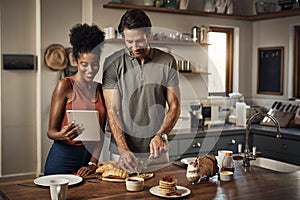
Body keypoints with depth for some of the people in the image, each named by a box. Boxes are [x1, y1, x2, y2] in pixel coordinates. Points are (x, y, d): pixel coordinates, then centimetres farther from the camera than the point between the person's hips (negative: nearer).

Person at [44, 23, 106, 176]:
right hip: (63, 159, -4)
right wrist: (62, 135, -30)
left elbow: (100, 132, 6)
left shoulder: (101, 89, 7)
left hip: (89, 157, 5)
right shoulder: (65, 85, -8)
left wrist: (93, 163, -6)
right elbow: (51, 131, -9)